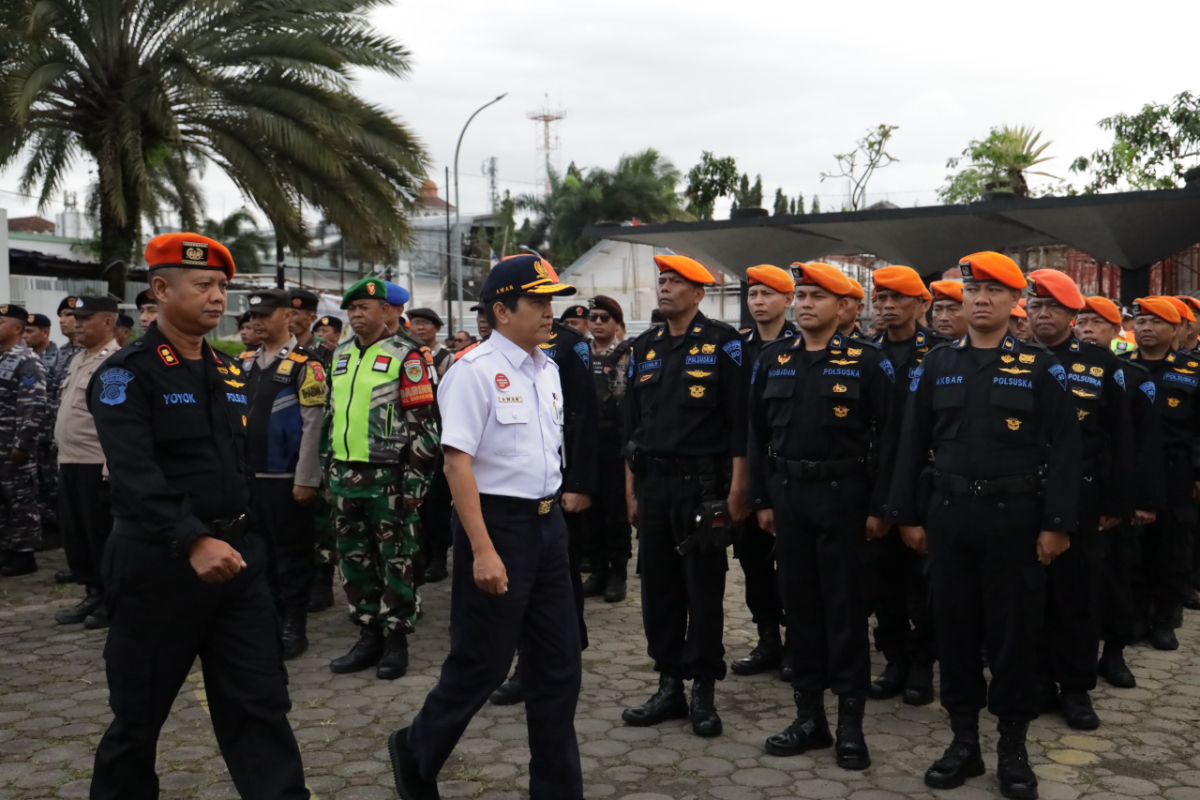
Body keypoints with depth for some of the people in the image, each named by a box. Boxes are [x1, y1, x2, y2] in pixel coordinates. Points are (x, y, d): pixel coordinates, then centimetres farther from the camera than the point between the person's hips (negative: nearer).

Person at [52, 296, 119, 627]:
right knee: (75, 534, 13)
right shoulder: (78, 360, 16)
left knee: (102, 535, 0)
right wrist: (62, 454, 18)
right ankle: (92, 594, 24)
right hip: (69, 462, 9)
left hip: (98, 464, -9)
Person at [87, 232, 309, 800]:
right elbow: (134, 475, -22)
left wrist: (247, 541, 13)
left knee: (260, 701, 5)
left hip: (237, 556, 6)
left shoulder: (228, 373, 12)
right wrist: (193, 542, -32)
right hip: (159, 562, -5)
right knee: (140, 710, 10)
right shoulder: (127, 374, -10)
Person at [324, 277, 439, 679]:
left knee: (396, 559, 1)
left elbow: (423, 422, -11)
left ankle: (396, 639, 11)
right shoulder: (341, 355, 13)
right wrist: (329, 467, 17)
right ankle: (369, 635, 23)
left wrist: (414, 480, -15)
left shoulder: (405, 355, -8)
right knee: (354, 558, 12)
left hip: (388, 476, -7)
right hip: (346, 475, 7)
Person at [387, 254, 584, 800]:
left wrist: (553, 516, 15)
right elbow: (457, 462, -19)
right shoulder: (475, 370, -14)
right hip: (497, 524, -8)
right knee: (482, 663, 3)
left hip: (547, 523, 8)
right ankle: (415, 754, 28)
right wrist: (483, 551, -23)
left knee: (559, 666, 12)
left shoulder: (546, 368, 11)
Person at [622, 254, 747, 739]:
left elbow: (741, 420, -8)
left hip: (702, 484, -5)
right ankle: (669, 685, 20)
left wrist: (737, 488, -12)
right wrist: (631, 486, 12)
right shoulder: (645, 348, 12)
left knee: (704, 589, 2)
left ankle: (704, 691, 13)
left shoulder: (723, 344, -5)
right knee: (658, 586, 9)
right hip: (653, 484, 5)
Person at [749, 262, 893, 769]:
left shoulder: (868, 361, -5)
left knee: (845, 608, 2)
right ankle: (809, 716, 20)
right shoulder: (772, 360, 7)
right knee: (799, 605, 10)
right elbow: (758, 434, 11)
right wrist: (761, 498, 7)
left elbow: (888, 437, -6)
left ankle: (850, 722, 13)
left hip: (843, 495, -4)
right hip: (787, 494, 4)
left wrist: (879, 506, -10)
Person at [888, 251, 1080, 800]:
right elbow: (913, 444, 8)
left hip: (1015, 517, -3)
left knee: (1013, 630, 5)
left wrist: (1056, 524, -9)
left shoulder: (1040, 367, -1)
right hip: (949, 514, 3)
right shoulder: (937, 364, 7)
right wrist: (907, 516, 4)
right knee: (955, 627, 8)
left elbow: (1064, 450, -4)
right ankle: (963, 740, 21)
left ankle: (1013, 747, 19)